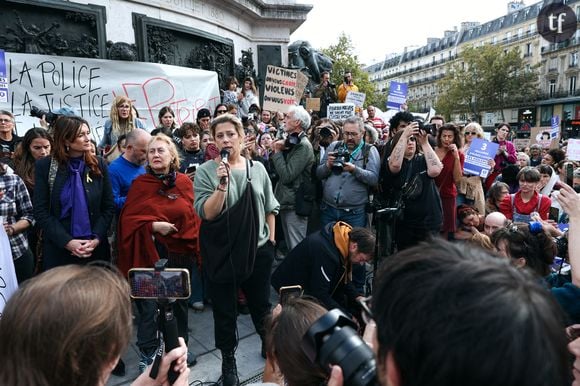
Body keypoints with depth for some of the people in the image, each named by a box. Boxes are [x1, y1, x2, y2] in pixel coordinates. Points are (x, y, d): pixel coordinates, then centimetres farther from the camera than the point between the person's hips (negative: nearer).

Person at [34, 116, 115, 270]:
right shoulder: (45, 166, -2)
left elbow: (109, 207, 1)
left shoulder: (99, 165, 2)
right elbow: (40, 211, -5)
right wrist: (67, 242, -14)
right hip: (58, 249, -1)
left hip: (96, 248, 1)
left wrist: (96, 239, -12)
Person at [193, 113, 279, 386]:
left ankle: (269, 344, 46)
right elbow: (207, 214, -15)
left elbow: (269, 207, 10)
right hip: (222, 253, -2)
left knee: (261, 303, 20)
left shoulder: (257, 168, 2)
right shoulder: (205, 171, -7)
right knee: (225, 311, 12)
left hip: (258, 249, 2)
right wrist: (222, 184, -26)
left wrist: (271, 239, 8)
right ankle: (228, 361, 34)